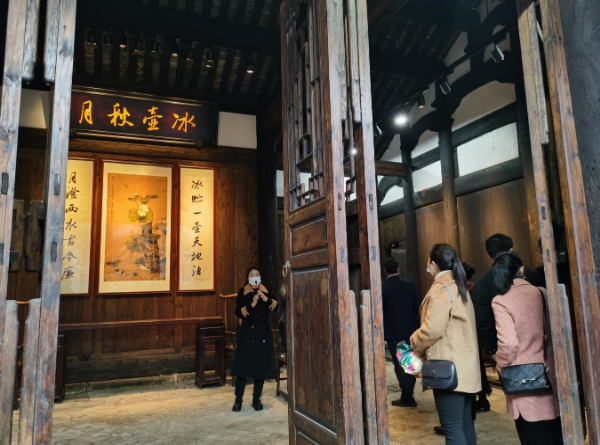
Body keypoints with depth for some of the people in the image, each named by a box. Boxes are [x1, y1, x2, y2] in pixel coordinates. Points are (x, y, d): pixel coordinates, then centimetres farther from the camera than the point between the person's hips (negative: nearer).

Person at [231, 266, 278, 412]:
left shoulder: (265, 292, 7)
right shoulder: (242, 292, 1)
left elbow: (275, 306, -3)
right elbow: (238, 312, -7)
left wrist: (266, 299, -19)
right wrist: (251, 305, -19)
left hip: (263, 333, 2)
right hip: (247, 333, -2)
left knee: (261, 366, 4)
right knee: (243, 366, -3)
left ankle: (256, 399, 16)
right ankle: (238, 400, 9)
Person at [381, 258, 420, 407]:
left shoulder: (382, 287, -13)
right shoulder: (409, 284, -1)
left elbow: (381, 311, -9)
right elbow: (416, 307, 4)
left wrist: (382, 330, 4)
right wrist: (415, 325, 15)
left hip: (393, 331, -4)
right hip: (410, 328, 4)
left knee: (399, 363, 3)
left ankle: (407, 397, 6)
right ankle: (408, 394, 23)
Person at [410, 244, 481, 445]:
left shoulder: (441, 288, -15)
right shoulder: (459, 286, 14)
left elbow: (432, 329, -21)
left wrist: (414, 344, -2)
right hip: (465, 367, 10)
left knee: (453, 428, -4)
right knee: (465, 423, 16)